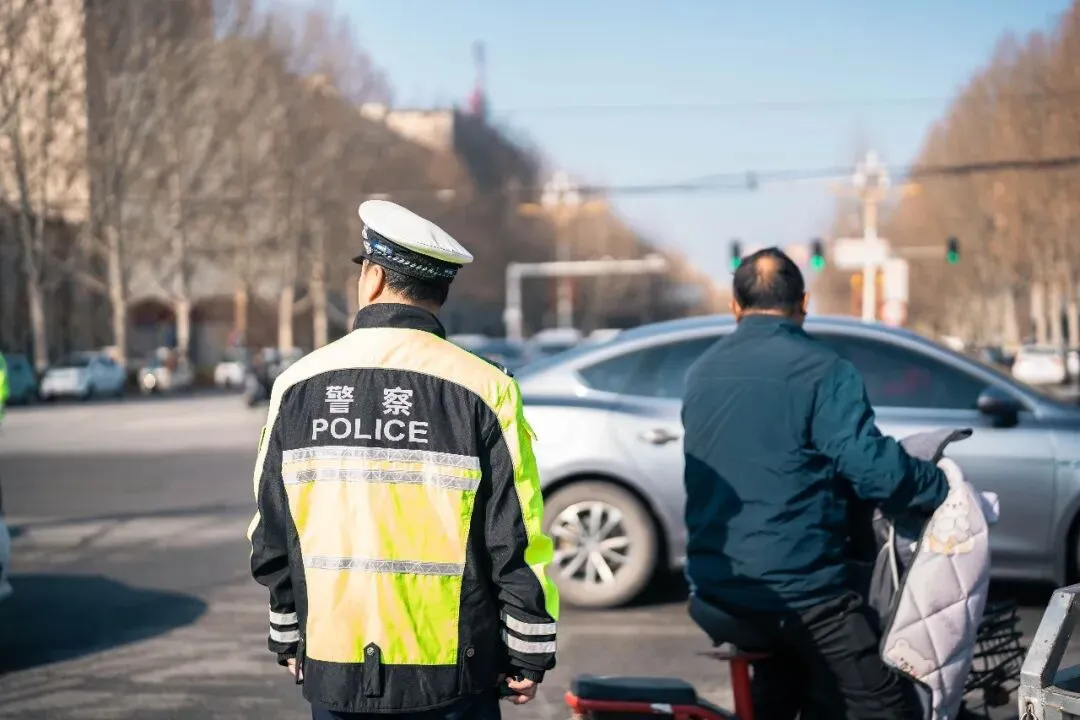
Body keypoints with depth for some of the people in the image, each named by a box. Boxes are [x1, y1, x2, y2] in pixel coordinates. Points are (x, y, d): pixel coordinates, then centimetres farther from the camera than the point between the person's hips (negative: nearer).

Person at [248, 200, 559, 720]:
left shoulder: (297, 385, 1)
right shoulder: (483, 389, -9)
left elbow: (271, 537, 7)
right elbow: (517, 539, -8)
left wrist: (288, 639, 19)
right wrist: (529, 655, 2)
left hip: (332, 668, 3)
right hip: (450, 675, -2)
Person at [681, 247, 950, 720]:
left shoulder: (701, 373, 10)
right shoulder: (821, 370, -12)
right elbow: (874, 470, -18)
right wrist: (948, 490, -2)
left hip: (715, 587, 8)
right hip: (799, 592, -8)